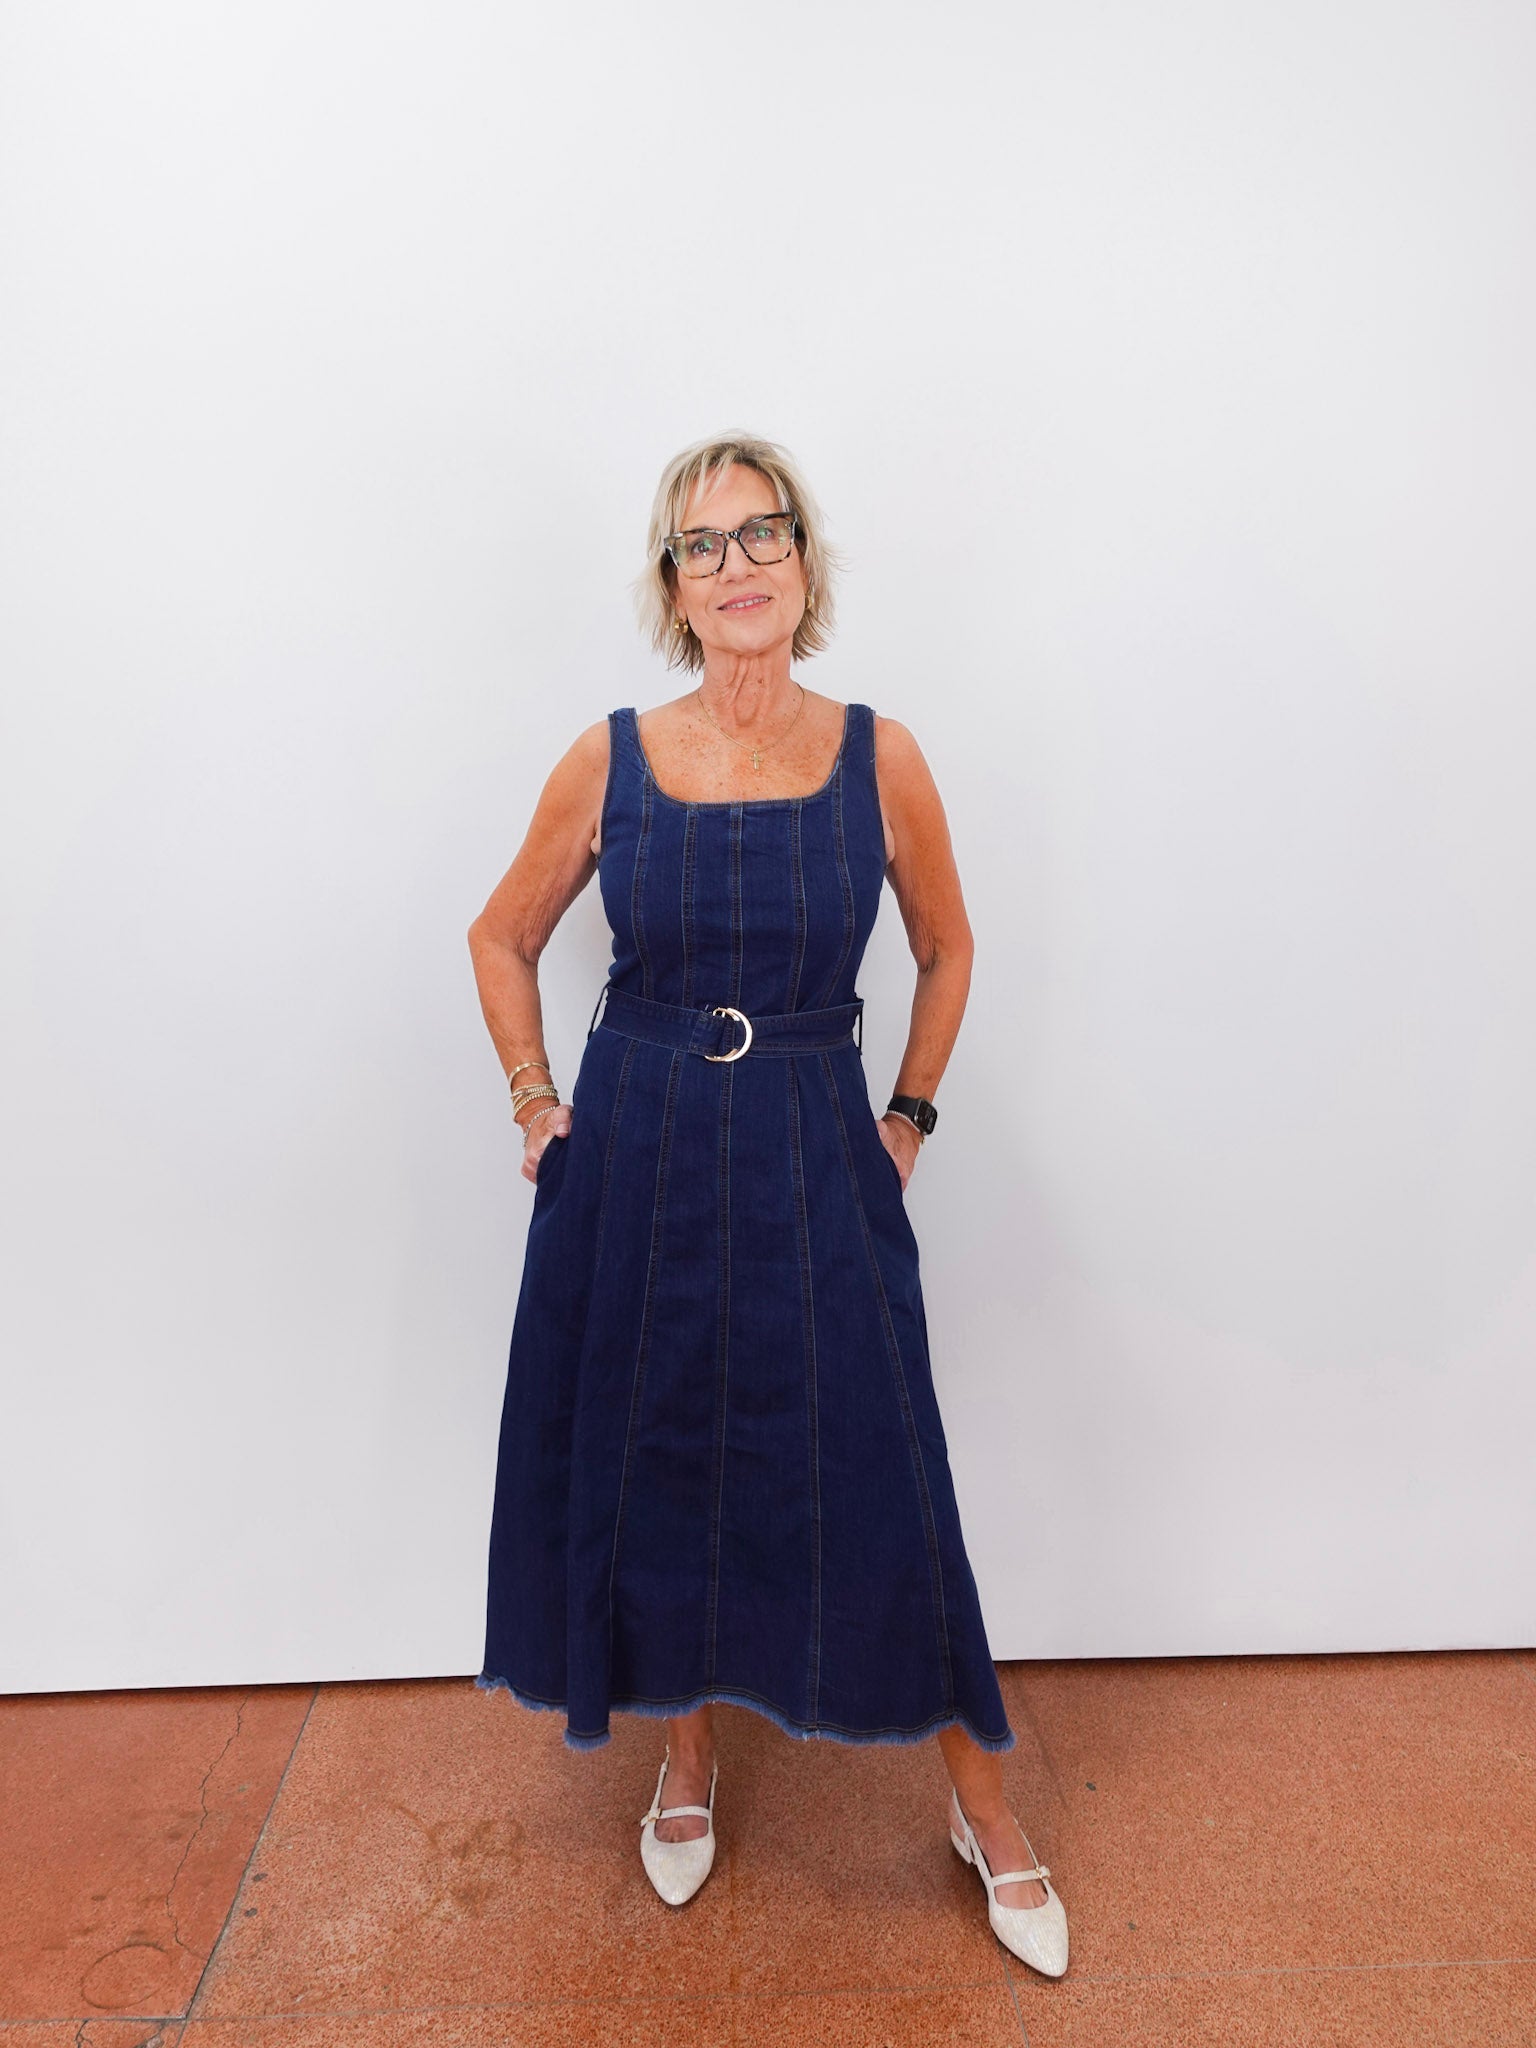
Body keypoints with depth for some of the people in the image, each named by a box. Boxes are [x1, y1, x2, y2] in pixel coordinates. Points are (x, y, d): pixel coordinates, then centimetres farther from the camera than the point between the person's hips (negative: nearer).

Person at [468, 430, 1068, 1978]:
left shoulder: (878, 760, -4)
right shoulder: (610, 761, -3)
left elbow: (947, 948, 10)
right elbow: (503, 937, 11)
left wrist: (907, 1119, 5)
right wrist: (535, 1102, 4)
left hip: (816, 1165, -1)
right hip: (633, 1165, 2)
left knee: (876, 1483, 5)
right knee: (648, 1468, 13)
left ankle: (981, 1801, 30)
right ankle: (686, 1751, 42)